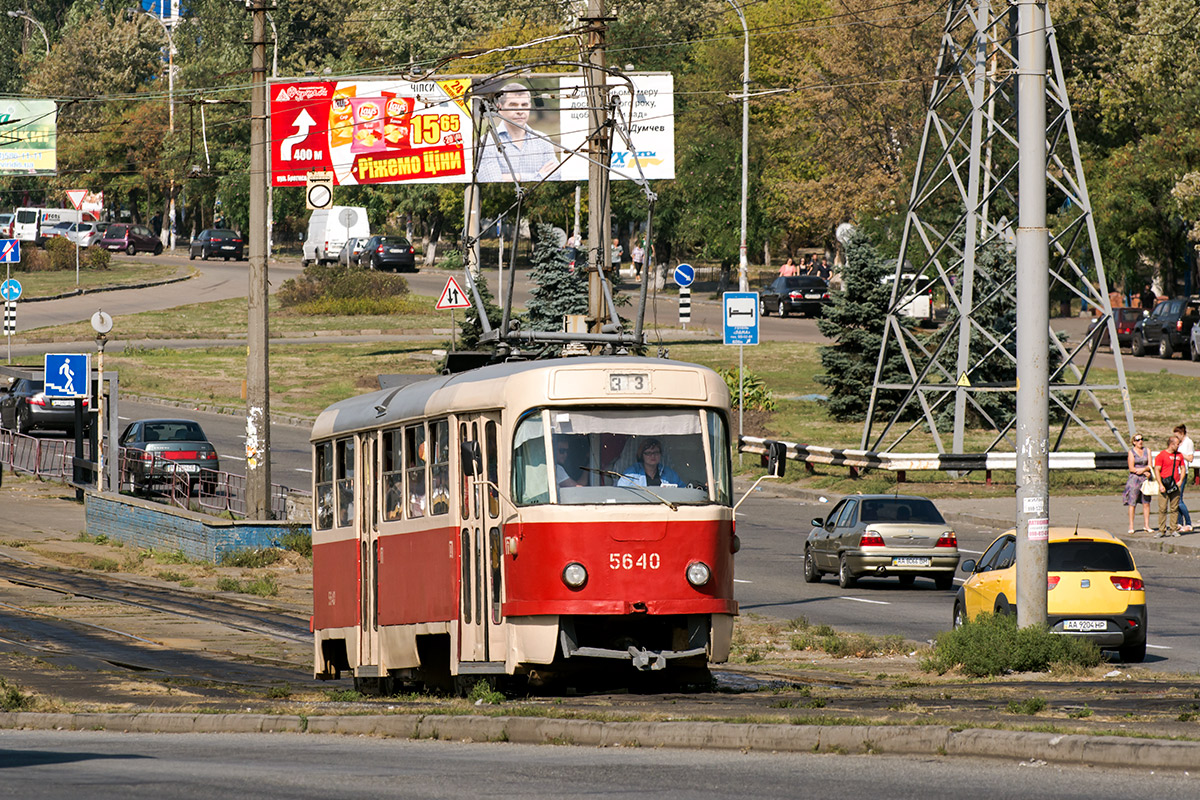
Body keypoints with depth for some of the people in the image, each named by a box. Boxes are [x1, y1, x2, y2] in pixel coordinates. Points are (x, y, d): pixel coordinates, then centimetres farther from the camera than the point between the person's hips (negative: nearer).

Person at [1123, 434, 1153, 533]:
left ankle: (1146, 525, 9)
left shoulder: (1147, 451, 10)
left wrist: (1142, 470, -17)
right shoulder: (1131, 452, -1)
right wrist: (1145, 472, -9)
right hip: (1134, 479, -3)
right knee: (1132, 503, -5)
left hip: (1145, 479, 3)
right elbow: (1131, 468, -7)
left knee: (1146, 503, 2)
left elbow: (1149, 466, 2)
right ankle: (1131, 526, -2)